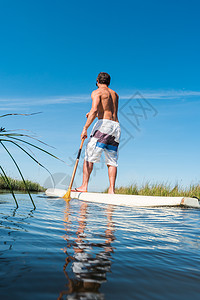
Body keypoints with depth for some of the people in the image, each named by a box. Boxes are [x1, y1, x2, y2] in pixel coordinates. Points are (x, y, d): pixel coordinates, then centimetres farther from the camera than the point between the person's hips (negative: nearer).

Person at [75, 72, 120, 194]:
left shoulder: (97, 92, 4)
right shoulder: (115, 94, 25)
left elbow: (94, 110, -13)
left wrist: (85, 128, -16)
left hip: (104, 124, -6)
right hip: (116, 126, 6)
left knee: (89, 156, -1)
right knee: (112, 161, 5)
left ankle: (84, 186, -3)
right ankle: (112, 190, -1)